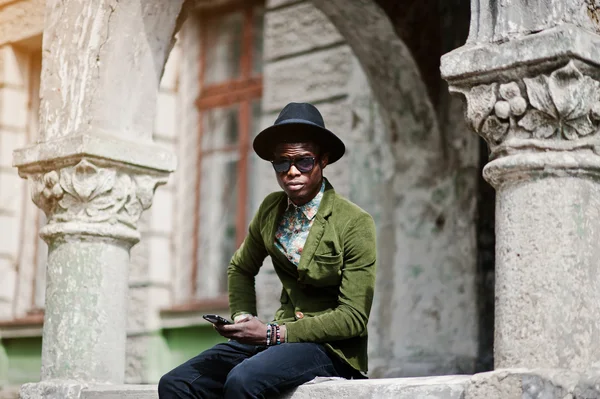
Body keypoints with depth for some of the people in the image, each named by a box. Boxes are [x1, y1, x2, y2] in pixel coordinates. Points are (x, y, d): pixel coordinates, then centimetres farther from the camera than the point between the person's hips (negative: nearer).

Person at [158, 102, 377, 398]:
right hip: (280, 335, 6)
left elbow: (353, 318, -13)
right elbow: (241, 269, 24)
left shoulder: (355, 224, -10)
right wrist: (242, 318, 3)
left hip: (331, 349, -6)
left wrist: (272, 334, -18)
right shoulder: (270, 210, 7)